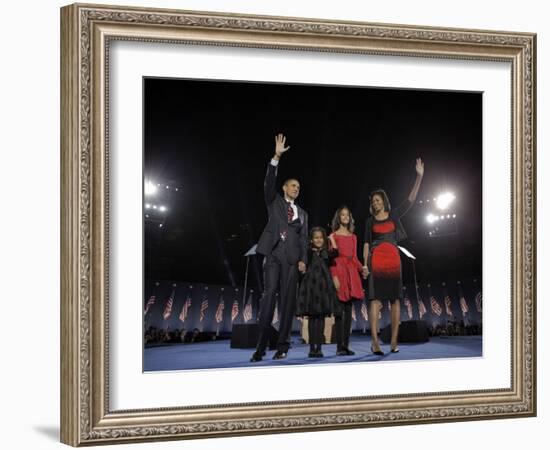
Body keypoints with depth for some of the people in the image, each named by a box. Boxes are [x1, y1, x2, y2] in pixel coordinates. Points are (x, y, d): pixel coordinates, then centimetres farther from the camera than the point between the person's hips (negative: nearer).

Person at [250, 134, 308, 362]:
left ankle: (282, 346, -3)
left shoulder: (302, 213, 23)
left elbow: (304, 238, 15)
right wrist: (276, 157, -12)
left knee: (288, 299, -3)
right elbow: (269, 182, -1)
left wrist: (303, 260, -1)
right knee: (269, 295, -12)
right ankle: (261, 346, -15)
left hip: (292, 257, 3)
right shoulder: (274, 201, 16)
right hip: (273, 253, -3)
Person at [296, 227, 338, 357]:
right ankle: (312, 347, 4)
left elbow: (336, 253, -11)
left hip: (323, 287, 1)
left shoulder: (327, 253, 9)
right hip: (311, 286, -1)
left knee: (321, 317, 0)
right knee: (311, 317, 1)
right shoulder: (309, 253, 7)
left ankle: (319, 347, 2)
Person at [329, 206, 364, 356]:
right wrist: (334, 276, -15)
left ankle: (346, 345, 3)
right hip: (339, 271, -5)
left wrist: (362, 269, -3)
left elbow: (354, 257, 16)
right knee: (339, 311, -9)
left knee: (349, 311, 2)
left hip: (351, 272, 5)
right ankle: (339, 347, -10)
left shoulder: (353, 237, 19)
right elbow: (332, 258, -3)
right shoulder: (333, 236, 4)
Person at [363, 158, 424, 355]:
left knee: (395, 299, -2)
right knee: (375, 299, -11)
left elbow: (411, 199, 7)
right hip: (376, 260, -1)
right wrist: (365, 264, -2)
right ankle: (375, 341, -18)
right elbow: (367, 243, 10)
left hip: (393, 259, 1)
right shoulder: (370, 221, 13)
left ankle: (394, 340, -2)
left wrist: (419, 176, 0)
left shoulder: (394, 215, 12)